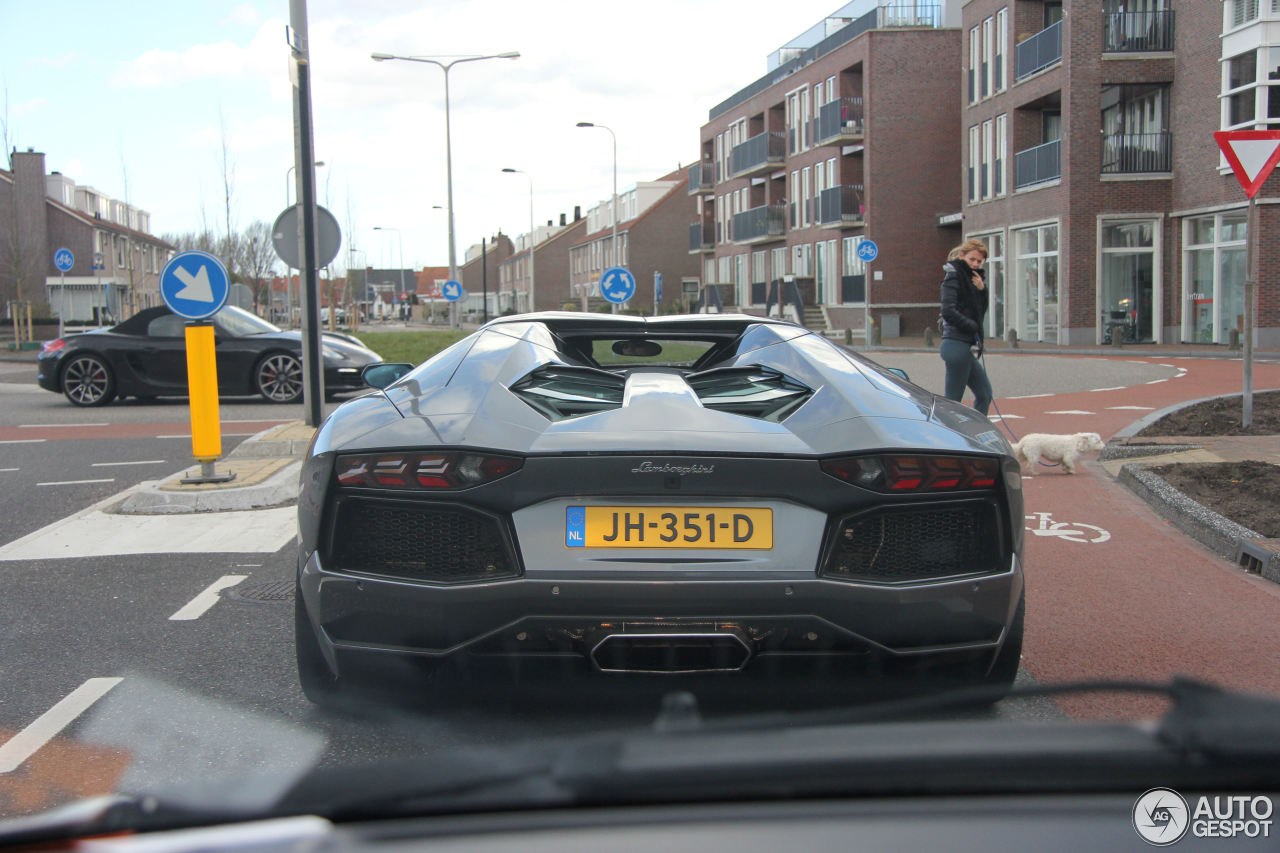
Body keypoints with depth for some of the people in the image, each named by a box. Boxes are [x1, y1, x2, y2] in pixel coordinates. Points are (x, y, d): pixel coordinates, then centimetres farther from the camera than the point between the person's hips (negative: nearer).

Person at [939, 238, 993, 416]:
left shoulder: (972, 277, 17)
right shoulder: (953, 276, -8)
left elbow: (981, 309, 14)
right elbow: (948, 312, -19)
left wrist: (982, 289, -2)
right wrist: (973, 326, -10)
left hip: (966, 346, 9)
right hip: (958, 345, -9)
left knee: (984, 394, 11)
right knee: (953, 400, -7)